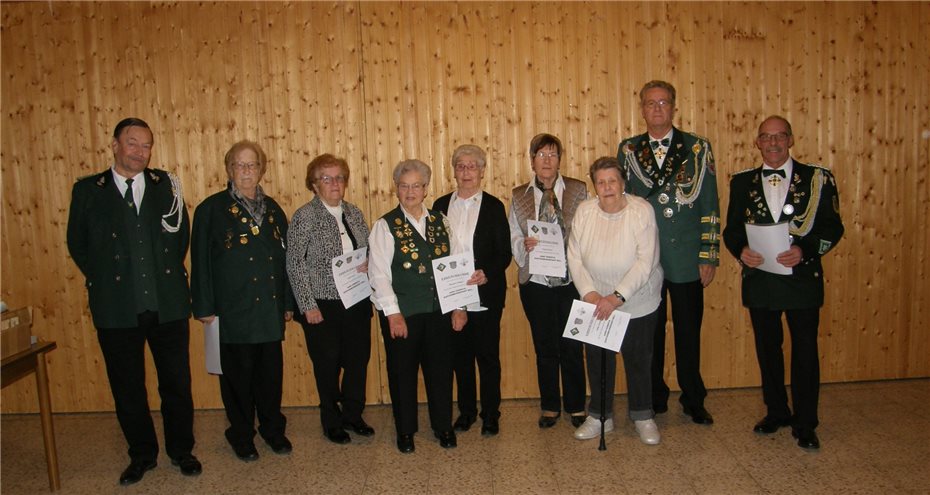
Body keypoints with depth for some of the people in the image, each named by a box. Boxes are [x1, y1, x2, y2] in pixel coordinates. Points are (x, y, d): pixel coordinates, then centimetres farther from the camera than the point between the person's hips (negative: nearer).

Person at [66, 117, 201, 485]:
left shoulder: (167, 185, 2)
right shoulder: (87, 190, 1)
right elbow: (77, 244, 9)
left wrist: (169, 275, 8)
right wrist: (103, 280, 5)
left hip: (168, 305, 0)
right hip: (116, 309, 0)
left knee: (177, 383, 10)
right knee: (127, 388, 12)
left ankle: (181, 450, 29)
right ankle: (142, 454, 31)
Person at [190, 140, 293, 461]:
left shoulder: (273, 209, 11)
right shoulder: (211, 209, -2)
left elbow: (285, 258, 12)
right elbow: (200, 261, -4)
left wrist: (288, 303, 10)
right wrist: (204, 308, -7)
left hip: (270, 309, 4)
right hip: (232, 311, -3)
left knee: (271, 372, 10)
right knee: (238, 375, 7)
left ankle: (273, 429, 28)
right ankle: (241, 435, 25)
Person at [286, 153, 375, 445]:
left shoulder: (354, 213, 7)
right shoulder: (304, 216, -8)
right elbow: (295, 264, -10)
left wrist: (368, 264, -6)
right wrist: (308, 306, -13)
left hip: (357, 301, 5)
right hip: (322, 305, -5)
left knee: (359, 359, 10)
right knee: (328, 364, 7)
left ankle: (353, 415, 30)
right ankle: (331, 421, 26)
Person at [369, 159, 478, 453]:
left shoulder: (439, 222, 8)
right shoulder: (385, 226, -4)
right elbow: (379, 274, -9)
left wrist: (459, 305, 3)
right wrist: (393, 314, -14)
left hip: (439, 310, 3)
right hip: (402, 313, -3)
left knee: (441, 368, 10)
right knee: (403, 371, 9)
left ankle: (443, 426, 29)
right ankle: (405, 431, 27)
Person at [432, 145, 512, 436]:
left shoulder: (493, 206, -1)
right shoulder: (441, 205, 7)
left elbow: (504, 253, -4)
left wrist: (486, 274, -20)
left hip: (485, 295, -3)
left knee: (488, 357, 6)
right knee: (460, 357, 13)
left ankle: (491, 415, 21)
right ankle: (466, 410, 29)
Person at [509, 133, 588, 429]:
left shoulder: (578, 191, 3)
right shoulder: (519, 196, 7)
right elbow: (513, 239, 6)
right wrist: (525, 245, -15)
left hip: (571, 280, -1)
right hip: (536, 282, 2)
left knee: (572, 346, 6)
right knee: (544, 347, 12)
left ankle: (576, 407, 24)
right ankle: (550, 407, 27)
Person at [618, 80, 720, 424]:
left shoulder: (698, 147, 2)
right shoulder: (628, 150, 5)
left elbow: (709, 207, 0)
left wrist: (709, 257, -4)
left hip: (686, 258, -1)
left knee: (688, 333, 9)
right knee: (650, 332, 10)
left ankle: (693, 401, 25)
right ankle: (654, 399, 26)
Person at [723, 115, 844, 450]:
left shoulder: (818, 179, -1)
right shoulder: (742, 182, 6)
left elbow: (833, 227, -3)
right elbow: (731, 228, 7)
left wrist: (804, 250, -20)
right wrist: (741, 250, -14)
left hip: (802, 277, -2)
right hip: (759, 279, 3)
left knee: (805, 351, 5)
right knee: (767, 349, 14)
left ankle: (805, 424, 19)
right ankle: (776, 413, 31)